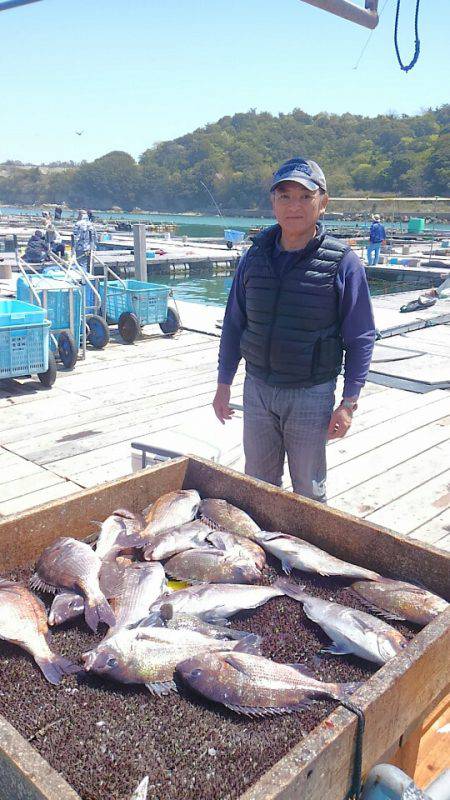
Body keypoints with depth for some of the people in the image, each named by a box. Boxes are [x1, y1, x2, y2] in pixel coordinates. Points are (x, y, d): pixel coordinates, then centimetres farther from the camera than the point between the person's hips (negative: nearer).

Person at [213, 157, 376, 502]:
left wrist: (349, 403, -8)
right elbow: (234, 324, 10)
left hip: (311, 394, -3)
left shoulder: (342, 262, -9)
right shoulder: (255, 256, 2)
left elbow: (361, 338, -5)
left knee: (309, 490, 12)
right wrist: (223, 385, 10)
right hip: (257, 388, 4)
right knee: (257, 483, 17)